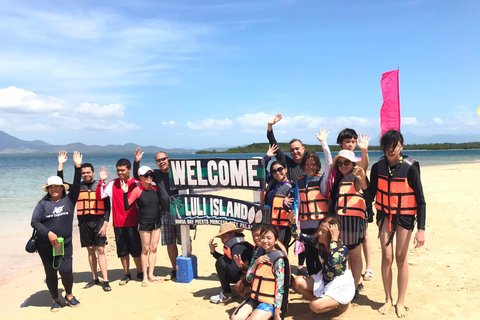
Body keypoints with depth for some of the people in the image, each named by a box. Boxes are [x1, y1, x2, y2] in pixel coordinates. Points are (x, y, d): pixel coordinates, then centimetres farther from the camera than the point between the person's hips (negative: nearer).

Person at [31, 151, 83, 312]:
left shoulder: (69, 199, 0)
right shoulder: (43, 203, -2)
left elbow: (76, 185, -12)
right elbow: (34, 222, -6)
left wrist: (77, 167, -21)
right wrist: (48, 233, -18)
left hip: (65, 244, 0)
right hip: (45, 245, 0)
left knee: (66, 271, -8)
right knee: (50, 273, 9)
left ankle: (69, 295, 19)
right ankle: (55, 300, 29)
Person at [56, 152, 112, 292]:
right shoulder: (78, 186, 10)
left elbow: (107, 207, 1)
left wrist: (105, 224, -7)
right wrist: (61, 164, -3)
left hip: (98, 221, -3)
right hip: (84, 222, 3)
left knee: (100, 250, -6)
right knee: (90, 250, 9)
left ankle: (105, 281, -4)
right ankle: (94, 278, 20)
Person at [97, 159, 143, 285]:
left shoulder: (136, 184, -2)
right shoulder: (113, 184, 4)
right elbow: (99, 196, -3)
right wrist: (101, 181, -12)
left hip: (133, 223, -2)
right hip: (118, 223, 2)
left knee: (136, 249, 5)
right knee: (122, 251, 10)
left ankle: (140, 273, 22)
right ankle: (126, 274, 24)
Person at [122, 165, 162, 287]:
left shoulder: (155, 189, 4)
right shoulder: (137, 191, -10)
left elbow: (161, 203, 19)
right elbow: (127, 207, -15)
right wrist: (125, 193, -24)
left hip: (156, 222, 5)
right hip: (144, 223, -5)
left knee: (154, 248, 8)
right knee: (145, 249, 3)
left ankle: (151, 275, 19)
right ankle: (145, 277, 14)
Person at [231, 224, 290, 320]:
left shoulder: (279, 260, -14)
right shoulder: (257, 253, 4)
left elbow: (280, 287, -13)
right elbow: (248, 278, 7)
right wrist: (255, 263, -11)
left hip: (269, 301, -6)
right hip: (254, 298, 6)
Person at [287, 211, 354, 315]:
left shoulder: (343, 249, -26)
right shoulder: (319, 242, -9)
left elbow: (333, 262, -48)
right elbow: (299, 236, -5)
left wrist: (334, 239, -44)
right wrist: (293, 223, -23)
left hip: (340, 287, -6)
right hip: (324, 280, 6)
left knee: (315, 306, -22)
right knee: (298, 282, -12)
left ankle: (342, 303, 5)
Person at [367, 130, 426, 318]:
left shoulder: (410, 167, -15)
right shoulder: (378, 167, -5)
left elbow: (420, 200, -12)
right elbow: (371, 193, 7)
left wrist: (421, 229, -15)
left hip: (405, 216, -2)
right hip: (385, 214, 2)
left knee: (401, 258, 3)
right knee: (387, 257, 2)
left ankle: (400, 302, 20)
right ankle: (388, 299, 20)